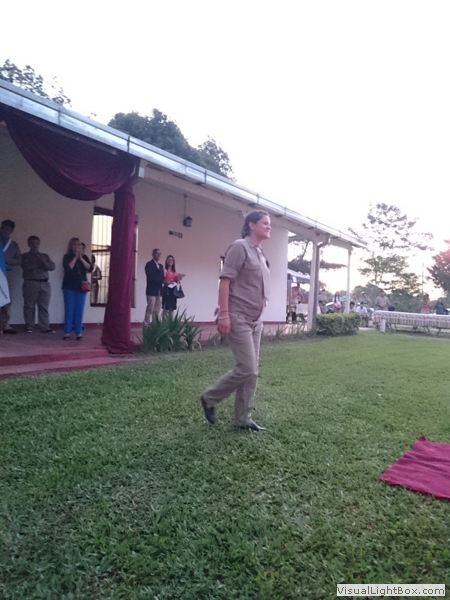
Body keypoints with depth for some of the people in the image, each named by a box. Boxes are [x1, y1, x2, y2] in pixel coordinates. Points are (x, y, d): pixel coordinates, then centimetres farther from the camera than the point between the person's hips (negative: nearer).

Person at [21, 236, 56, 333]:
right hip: (30, 284, -2)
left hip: (44, 284, 2)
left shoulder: (45, 256, 17)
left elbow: (52, 266, 4)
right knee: (29, 306, 0)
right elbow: (25, 266, -10)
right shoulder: (25, 256, 8)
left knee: (44, 307, 1)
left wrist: (43, 262, -11)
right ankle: (29, 326, 8)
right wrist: (38, 263, -7)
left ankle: (45, 327, 1)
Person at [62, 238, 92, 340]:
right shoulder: (67, 257, 3)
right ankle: (67, 332, 0)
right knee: (69, 309, -4)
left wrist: (81, 258, -9)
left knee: (79, 310, 1)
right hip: (69, 286, -2)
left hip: (81, 286, 2)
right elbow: (68, 268, -14)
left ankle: (79, 333, 3)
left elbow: (90, 268, -3)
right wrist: (75, 257, -9)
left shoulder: (84, 257, 11)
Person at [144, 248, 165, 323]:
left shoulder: (161, 266, 20)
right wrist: (163, 281, -20)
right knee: (150, 310, -8)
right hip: (152, 290, -7)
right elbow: (150, 277, -16)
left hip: (159, 291, 7)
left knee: (157, 310, 5)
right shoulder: (149, 264, -3)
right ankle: (147, 325, -6)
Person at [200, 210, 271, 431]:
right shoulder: (240, 247, -9)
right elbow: (225, 280, -16)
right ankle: (209, 398, 12)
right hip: (238, 319, -9)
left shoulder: (260, 254, 17)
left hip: (254, 321, 9)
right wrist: (224, 313, -23)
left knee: (252, 372, 9)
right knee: (246, 369, -9)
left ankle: (243, 419, 19)